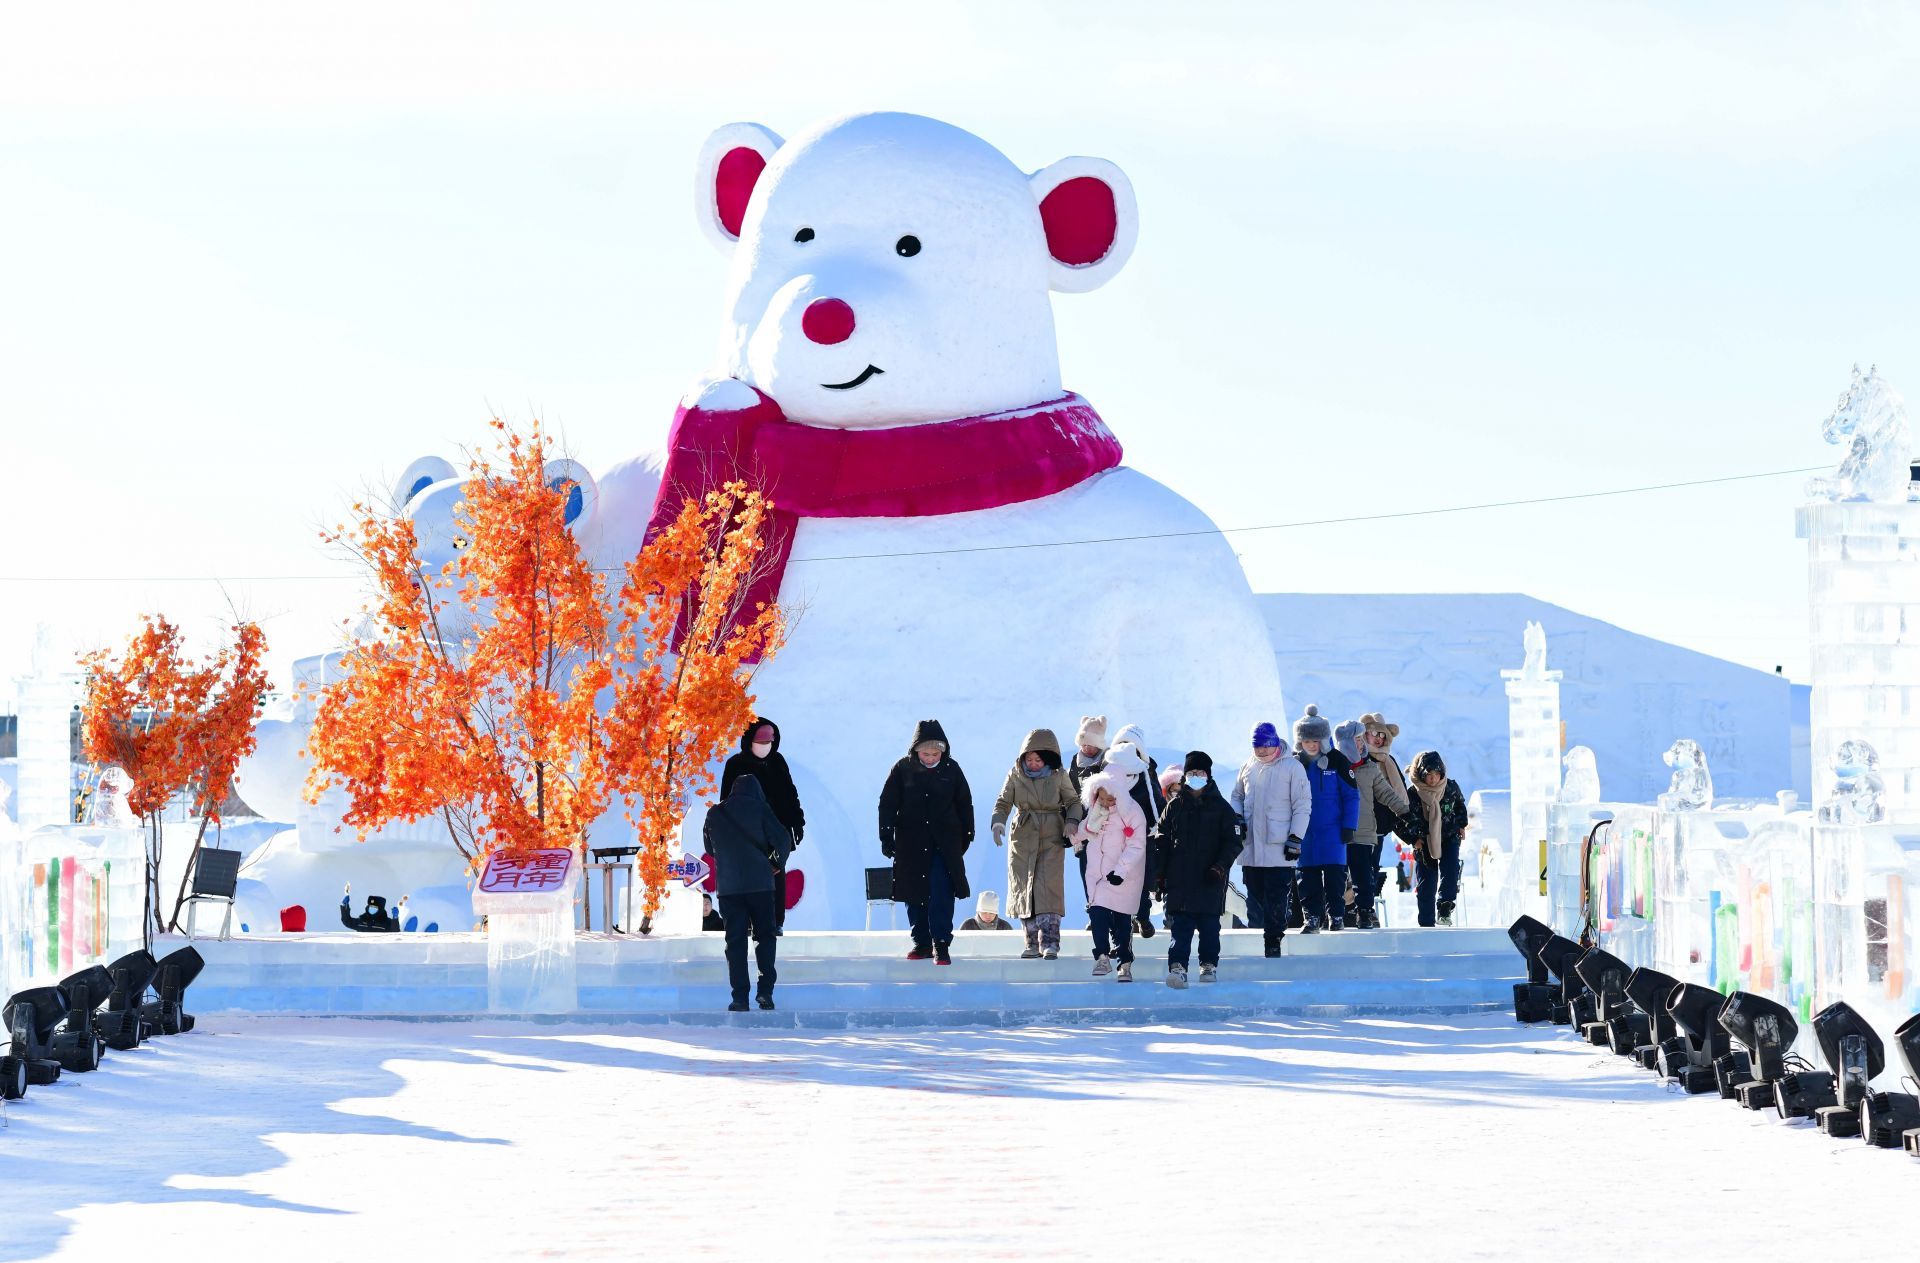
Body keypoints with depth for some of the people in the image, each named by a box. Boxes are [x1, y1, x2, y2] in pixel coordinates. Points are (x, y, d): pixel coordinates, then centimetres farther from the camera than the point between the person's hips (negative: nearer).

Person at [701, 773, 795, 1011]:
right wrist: (776, 863, 11)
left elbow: (709, 848, 19)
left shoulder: (714, 813, 9)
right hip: (759, 882, -2)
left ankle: (740, 997, -3)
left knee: (735, 940, 4)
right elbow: (783, 839, -6)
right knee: (765, 936, 8)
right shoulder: (758, 808, 0)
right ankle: (765, 990, -4)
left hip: (727, 886, 2)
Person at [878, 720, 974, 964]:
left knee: (942, 893, -12)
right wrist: (886, 838, -3)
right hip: (911, 843, 1)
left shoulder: (951, 770, 0)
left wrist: (966, 837, 12)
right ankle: (922, 943, 16)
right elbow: (887, 805, 1)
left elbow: (965, 805, 10)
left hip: (945, 844, -1)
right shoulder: (903, 769, -3)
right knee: (914, 896, 6)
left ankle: (941, 944, -11)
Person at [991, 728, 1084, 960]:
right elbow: (1003, 802, 3)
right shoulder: (1016, 775, 1)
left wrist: (1071, 822, -10)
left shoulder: (1058, 776, -1)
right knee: (1024, 889, 2)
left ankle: (1049, 943, -14)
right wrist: (998, 823, -15)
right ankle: (1033, 943, 9)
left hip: (1051, 840, -2)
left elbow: (1073, 802, 8)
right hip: (1023, 840, 2)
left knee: (1048, 889, -12)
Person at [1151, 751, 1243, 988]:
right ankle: (1177, 966, -15)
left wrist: (1220, 866, -10)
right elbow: (1162, 842, 11)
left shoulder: (1220, 807, 6)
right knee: (1180, 924, -9)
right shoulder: (1175, 806, 10)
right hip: (1180, 878, 1)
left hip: (1210, 880, -1)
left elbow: (1233, 841, 4)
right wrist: (1159, 875, 5)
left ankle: (1209, 964, 17)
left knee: (1209, 924, 2)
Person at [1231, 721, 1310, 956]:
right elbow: (1237, 795, 26)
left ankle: (1274, 939, -4)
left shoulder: (1292, 767, -2)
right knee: (1254, 895, 7)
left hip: (1279, 846, -5)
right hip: (1251, 846, 5)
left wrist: (1295, 838, -9)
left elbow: (1302, 806, -3)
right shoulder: (1248, 767, 12)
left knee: (1276, 898, -7)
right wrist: (1237, 818, 6)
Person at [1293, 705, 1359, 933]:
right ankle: (1312, 917, 11)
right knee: (1308, 876, 4)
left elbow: (1352, 795, -2)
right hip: (1305, 833, 3)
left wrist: (1348, 826, -7)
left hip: (1332, 831, -3)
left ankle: (1335, 915, 6)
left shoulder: (1336, 761, -5)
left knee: (1334, 873, -3)